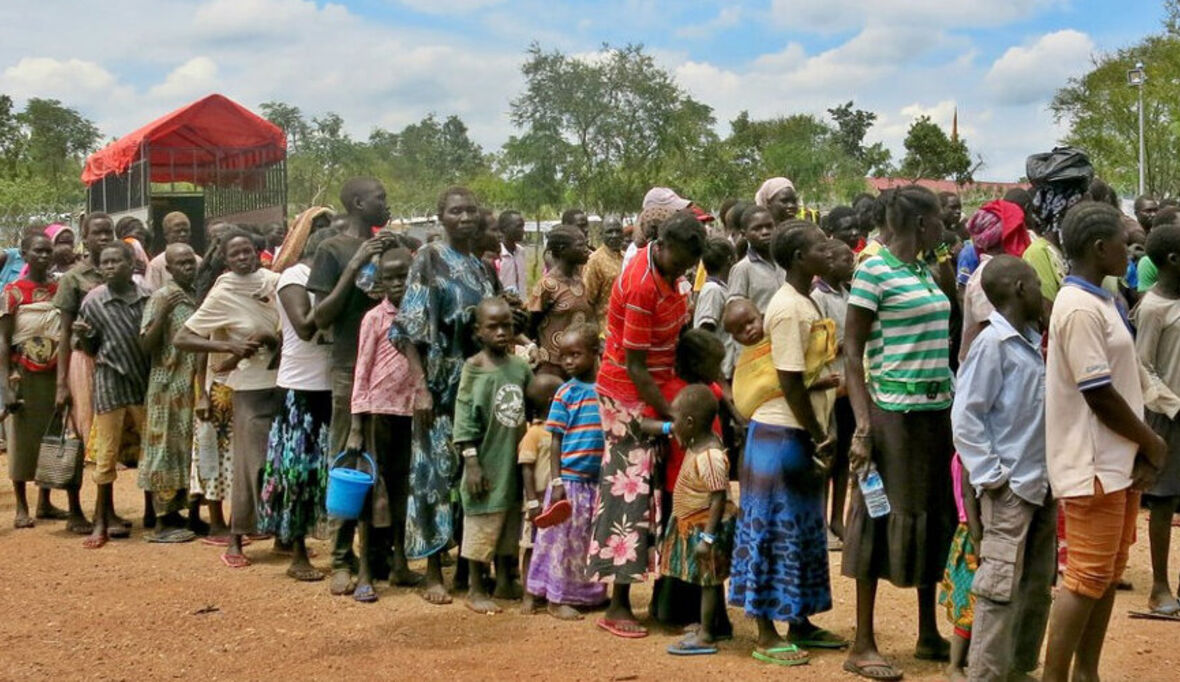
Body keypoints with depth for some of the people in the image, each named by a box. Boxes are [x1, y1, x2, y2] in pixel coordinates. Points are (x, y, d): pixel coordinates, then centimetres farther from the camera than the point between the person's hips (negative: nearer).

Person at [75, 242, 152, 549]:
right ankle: (103, 519, 8)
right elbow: (91, 349, 2)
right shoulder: (93, 301, -4)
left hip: (145, 378, 2)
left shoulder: (147, 296, 0)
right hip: (110, 381, -2)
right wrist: (82, 335, -18)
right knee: (107, 452, 0)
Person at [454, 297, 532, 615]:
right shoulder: (474, 369, -10)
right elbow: (465, 419, -12)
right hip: (487, 462, -5)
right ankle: (476, 590, 15)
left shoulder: (521, 367, 4)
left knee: (511, 525, 15)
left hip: (515, 461, 5)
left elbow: (532, 410, 11)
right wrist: (471, 462, -16)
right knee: (482, 525, 3)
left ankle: (505, 582, 29)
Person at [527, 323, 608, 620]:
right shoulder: (566, 393, -5)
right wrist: (556, 480, -10)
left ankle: (592, 593, 27)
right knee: (565, 540, 3)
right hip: (570, 479, -3)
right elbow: (556, 440, -4)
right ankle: (558, 598, 13)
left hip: (599, 480, 3)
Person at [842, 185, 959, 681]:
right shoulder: (874, 270, -10)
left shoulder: (927, 271, 12)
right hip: (894, 411, -8)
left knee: (934, 518, 14)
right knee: (885, 518, -3)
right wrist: (862, 425, -19)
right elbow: (852, 352, -13)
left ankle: (929, 634, 27)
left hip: (938, 411, 8)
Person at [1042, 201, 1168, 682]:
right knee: (1087, 579, -4)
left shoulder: (1099, 301, 13)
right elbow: (1099, 395, -20)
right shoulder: (1080, 309, -18)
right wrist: (1154, 445, -7)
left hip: (1117, 462, 10)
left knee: (1108, 574, 14)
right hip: (1093, 466, -10)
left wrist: (1142, 450, 3)